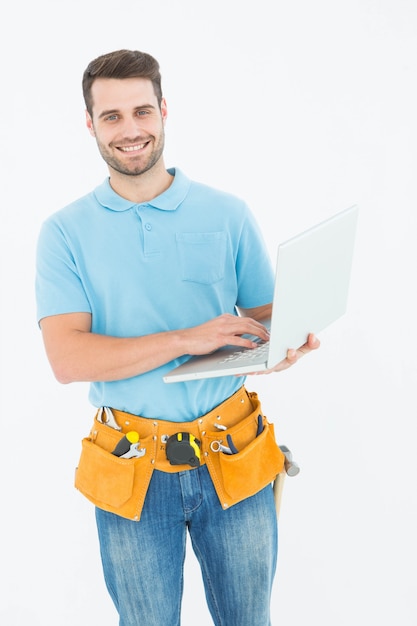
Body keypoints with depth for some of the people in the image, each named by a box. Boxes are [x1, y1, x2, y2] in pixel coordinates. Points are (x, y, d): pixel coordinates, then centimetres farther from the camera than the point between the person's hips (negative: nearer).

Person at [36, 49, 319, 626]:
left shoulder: (228, 215, 0)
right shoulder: (66, 233, -3)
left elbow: (265, 317, 6)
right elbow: (68, 358, -14)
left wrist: (286, 345, -19)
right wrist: (189, 340, -24)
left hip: (233, 459, 1)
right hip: (132, 471, -1)